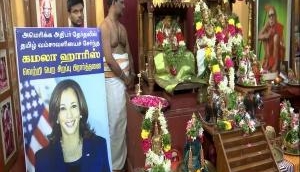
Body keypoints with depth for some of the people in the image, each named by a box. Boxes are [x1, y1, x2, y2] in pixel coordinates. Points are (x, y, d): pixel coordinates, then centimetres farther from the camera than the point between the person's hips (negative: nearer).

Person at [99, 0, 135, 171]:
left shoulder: (122, 27, 15)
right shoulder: (105, 27, -11)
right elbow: (109, 58, -17)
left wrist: (132, 74, 8)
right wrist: (125, 77, -10)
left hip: (124, 79, 8)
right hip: (113, 80, -8)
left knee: (122, 121, 15)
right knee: (116, 122, -1)